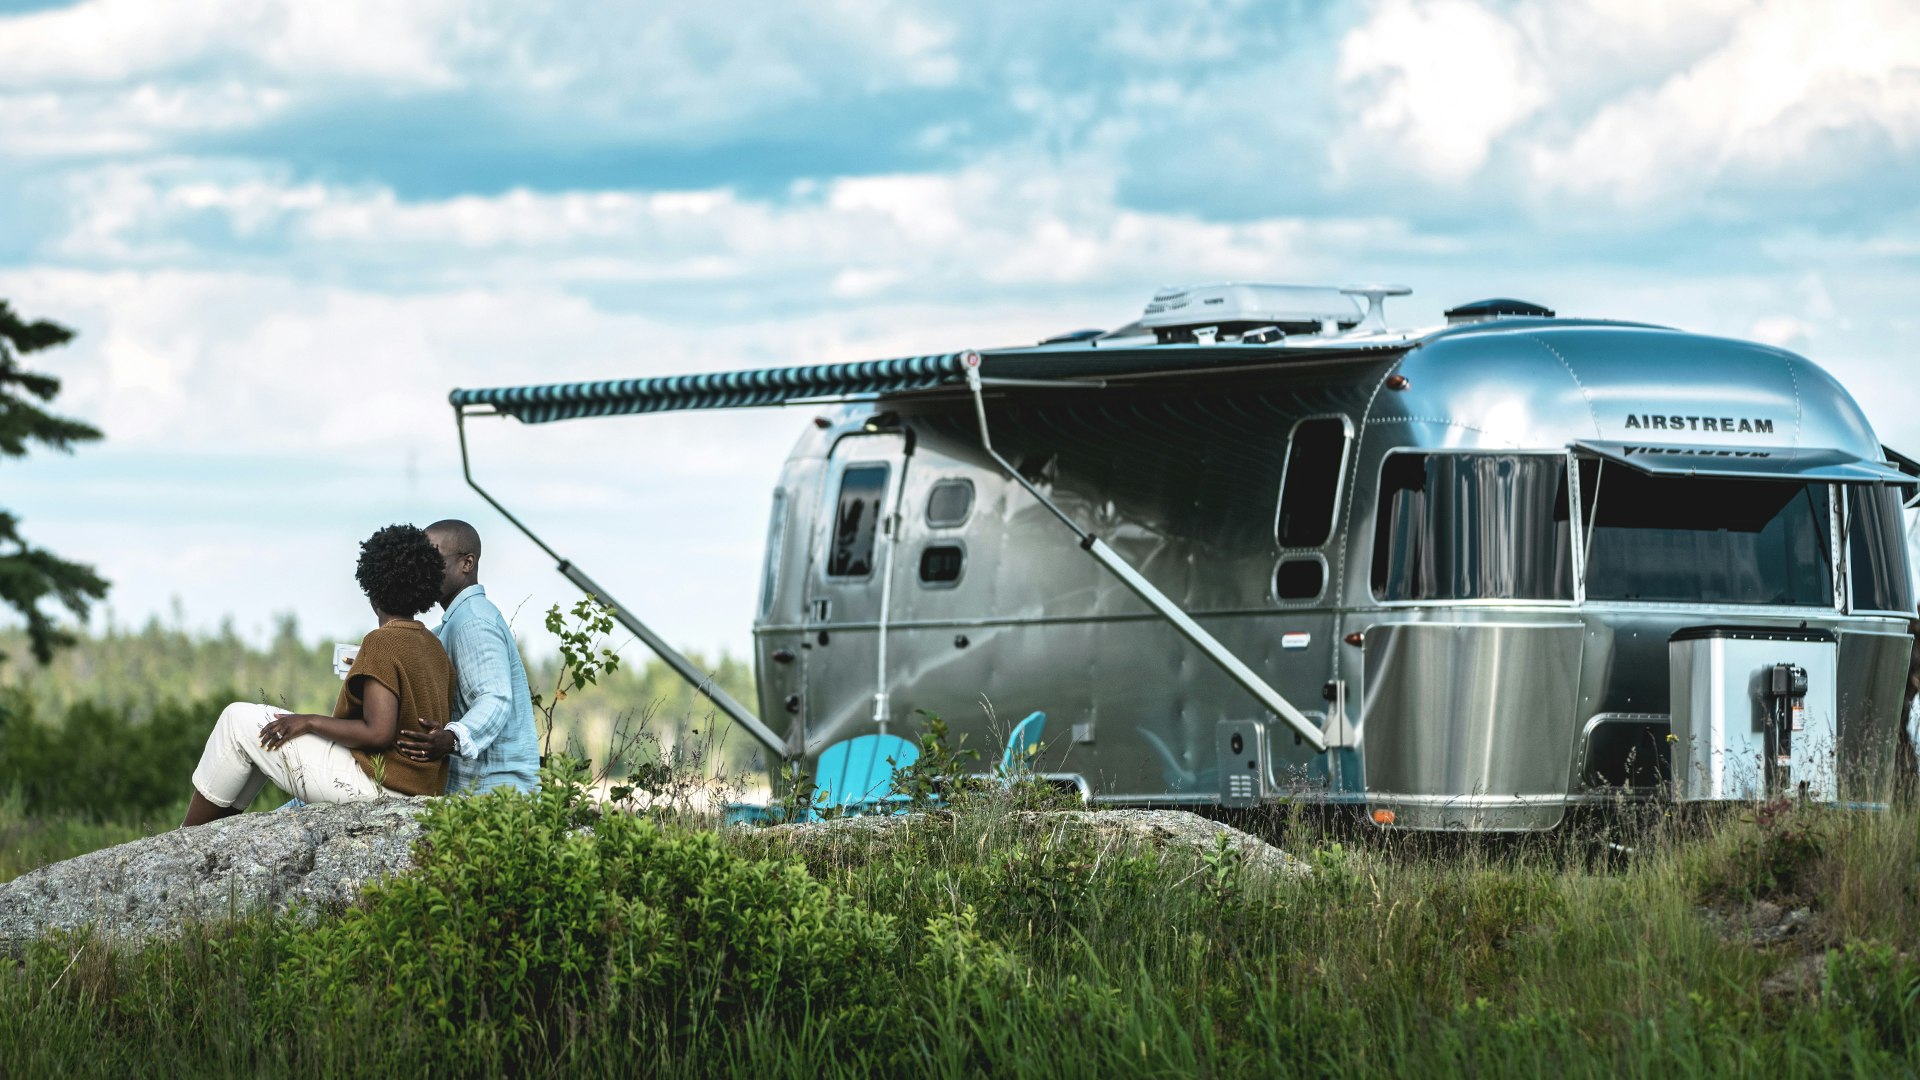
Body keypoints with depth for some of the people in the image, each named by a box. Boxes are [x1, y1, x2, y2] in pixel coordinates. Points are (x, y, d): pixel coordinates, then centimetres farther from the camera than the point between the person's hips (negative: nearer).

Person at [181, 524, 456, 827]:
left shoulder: (382, 643, -16)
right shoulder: (435, 648, 9)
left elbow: (378, 732, -25)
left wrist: (310, 722, -13)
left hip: (375, 782, -9)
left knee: (238, 719, 3)